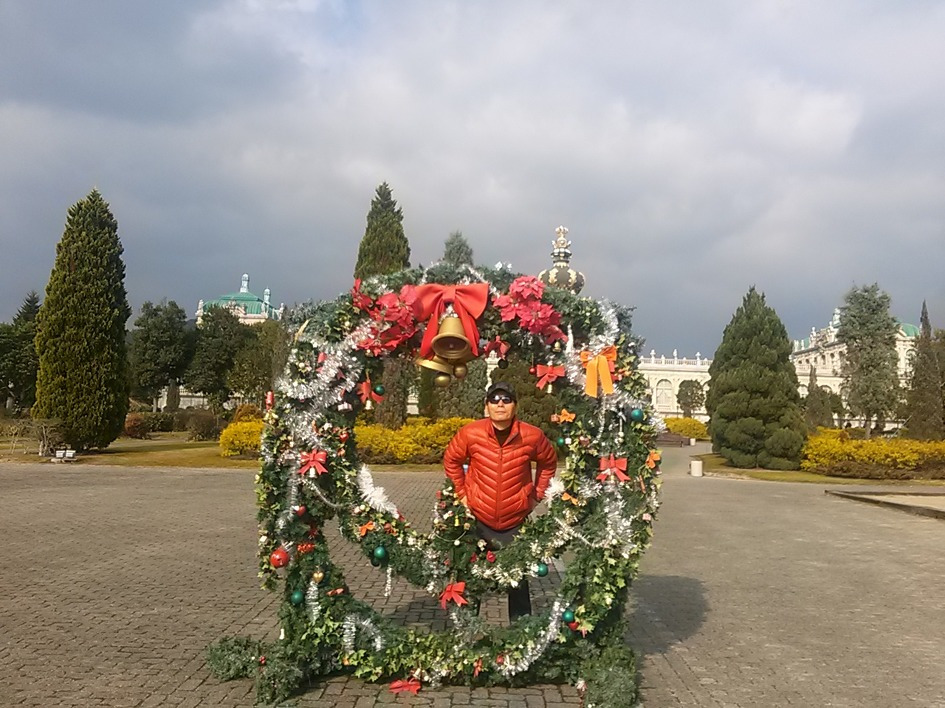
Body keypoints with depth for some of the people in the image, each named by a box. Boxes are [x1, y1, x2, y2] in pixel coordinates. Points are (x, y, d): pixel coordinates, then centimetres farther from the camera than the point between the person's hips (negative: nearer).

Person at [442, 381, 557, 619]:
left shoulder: (532, 436, -13)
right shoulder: (470, 433, -14)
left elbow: (548, 463, 7)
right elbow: (451, 460, 5)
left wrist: (537, 495, 5)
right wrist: (461, 493, 4)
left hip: (516, 521, 0)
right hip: (478, 519, 0)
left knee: (518, 580, 12)